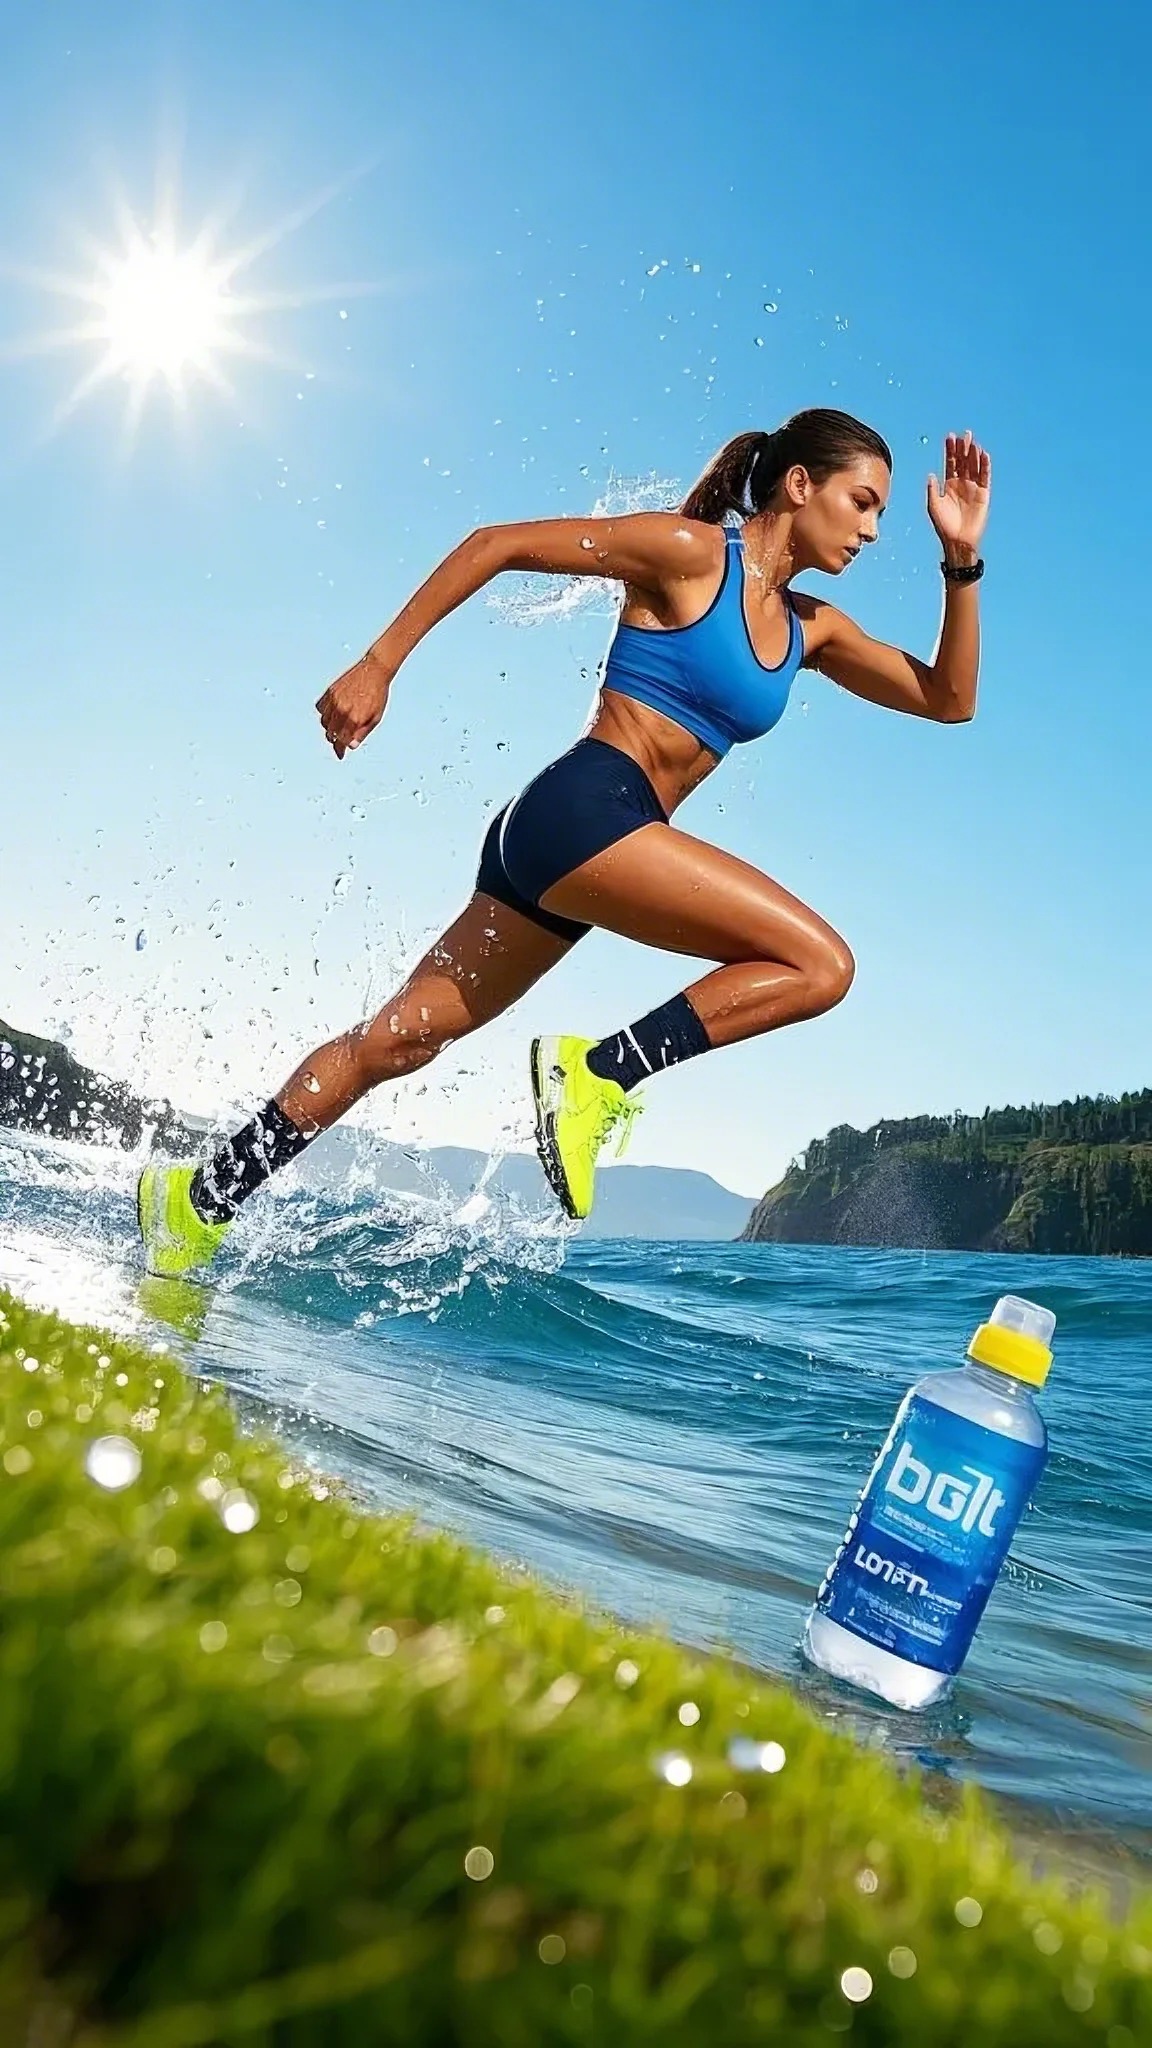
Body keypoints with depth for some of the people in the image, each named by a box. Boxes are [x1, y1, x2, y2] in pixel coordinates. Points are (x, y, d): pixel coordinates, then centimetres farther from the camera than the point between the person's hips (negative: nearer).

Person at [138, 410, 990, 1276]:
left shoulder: (810, 627, 19)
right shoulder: (690, 551, -4)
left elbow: (948, 699, 21)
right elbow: (499, 543, -4)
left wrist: (963, 560, 10)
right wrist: (379, 665, -9)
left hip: (562, 841, 8)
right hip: (581, 810, -8)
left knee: (401, 1038, 10)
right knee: (821, 964, -12)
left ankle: (201, 1199, 17)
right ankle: (601, 1070, -12)